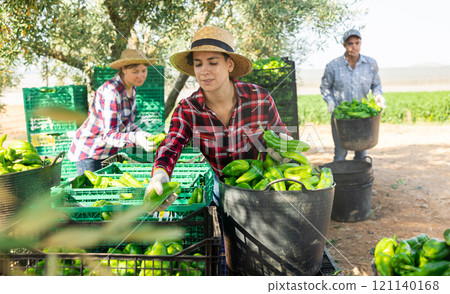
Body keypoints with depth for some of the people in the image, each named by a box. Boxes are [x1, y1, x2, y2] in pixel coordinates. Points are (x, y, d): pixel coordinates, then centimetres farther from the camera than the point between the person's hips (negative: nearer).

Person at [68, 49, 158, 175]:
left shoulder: (132, 87, -2)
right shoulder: (111, 91, -27)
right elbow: (109, 135, -32)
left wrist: (141, 133, -7)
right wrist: (135, 138, -49)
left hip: (109, 153, 8)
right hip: (89, 154, -8)